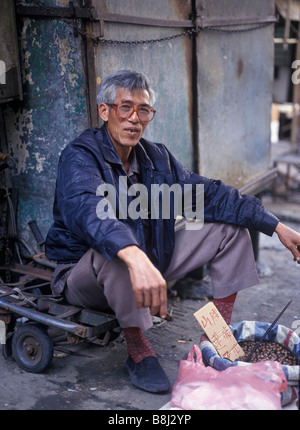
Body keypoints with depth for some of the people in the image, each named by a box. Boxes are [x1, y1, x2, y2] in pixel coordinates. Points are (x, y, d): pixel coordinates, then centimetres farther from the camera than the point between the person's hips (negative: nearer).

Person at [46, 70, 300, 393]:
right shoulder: (80, 157, -20)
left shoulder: (156, 157, 2)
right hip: (83, 270, -6)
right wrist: (135, 258, -62)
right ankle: (138, 352, -18)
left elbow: (207, 193, 2)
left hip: (150, 259, 7)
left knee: (231, 226, 1)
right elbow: (89, 210, -42)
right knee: (116, 252, -43)